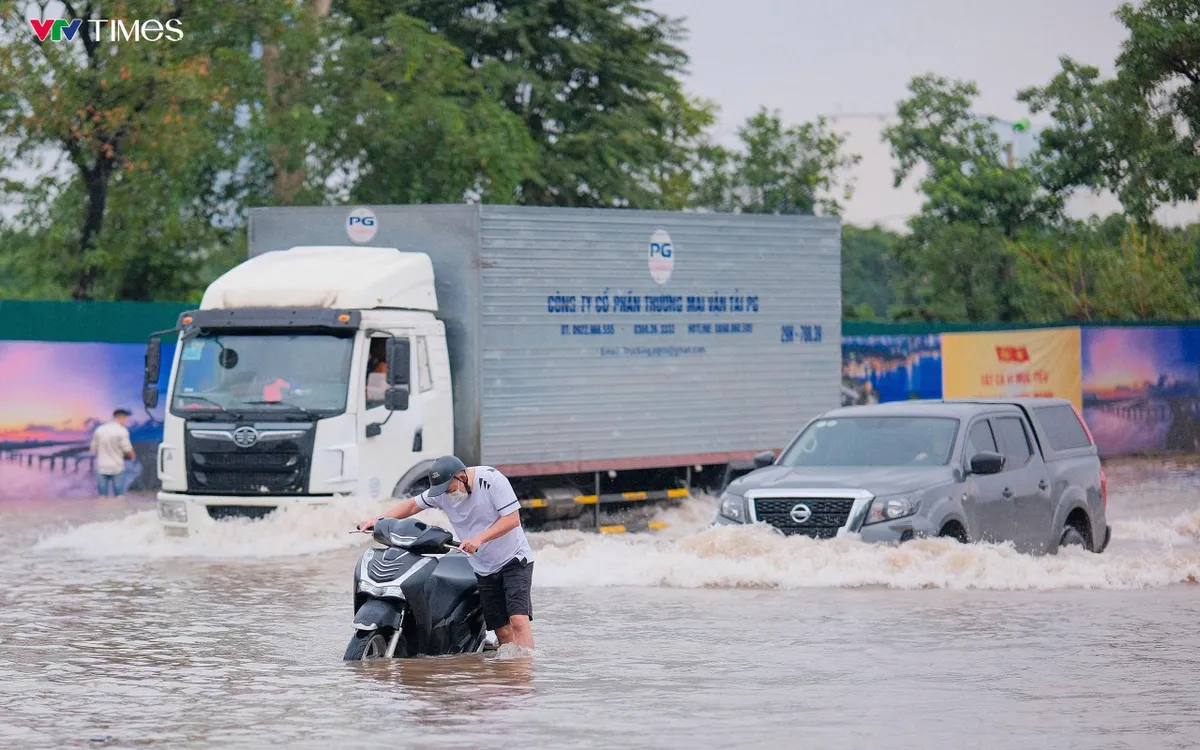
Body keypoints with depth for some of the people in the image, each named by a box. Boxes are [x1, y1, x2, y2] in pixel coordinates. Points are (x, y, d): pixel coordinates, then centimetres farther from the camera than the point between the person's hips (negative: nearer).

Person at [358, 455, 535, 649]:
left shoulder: (491, 479, -18)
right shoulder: (441, 491, -1)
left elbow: (512, 519, -21)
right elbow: (413, 504, 12)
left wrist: (479, 538, -30)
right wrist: (379, 520, 0)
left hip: (513, 560, -6)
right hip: (484, 569, 6)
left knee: (518, 619, -21)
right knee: (502, 631, 1)